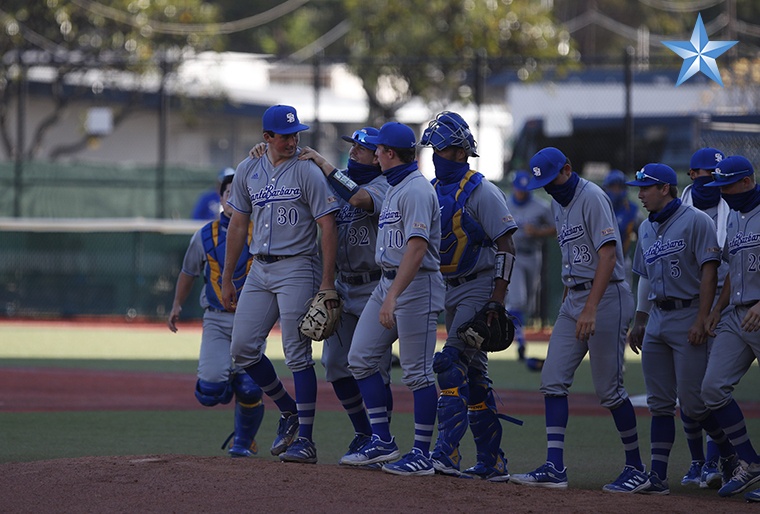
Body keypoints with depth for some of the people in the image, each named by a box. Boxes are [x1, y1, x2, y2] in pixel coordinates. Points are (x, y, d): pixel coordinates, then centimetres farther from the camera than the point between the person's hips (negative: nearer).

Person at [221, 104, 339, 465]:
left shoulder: (308, 172, -8)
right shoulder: (248, 171, 9)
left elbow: (327, 226, -10)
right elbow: (238, 225, 16)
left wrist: (327, 283, -15)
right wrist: (227, 280, 15)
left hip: (296, 269, -6)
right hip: (259, 270, 6)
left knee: (297, 354, -8)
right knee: (243, 349, 2)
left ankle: (305, 440, -4)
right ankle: (289, 411, 22)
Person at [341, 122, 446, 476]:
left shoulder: (417, 190, -17)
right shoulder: (392, 190, 15)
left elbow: (417, 247, -25)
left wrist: (393, 297, -30)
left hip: (417, 286, -10)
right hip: (388, 283, 10)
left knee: (417, 371, -5)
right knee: (360, 358, 6)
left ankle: (422, 454, 0)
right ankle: (382, 442, 11)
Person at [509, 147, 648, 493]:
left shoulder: (592, 197, -14)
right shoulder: (558, 203, 14)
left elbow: (608, 255, -21)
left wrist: (590, 309, -28)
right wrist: (569, 302, 15)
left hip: (606, 296, -9)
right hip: (574, 297, 9)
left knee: (608, 388, -6)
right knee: (553, 380, -1)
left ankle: (636, 469, 6)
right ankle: (555, 468, -4)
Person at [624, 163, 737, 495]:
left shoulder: (695, 221, -8)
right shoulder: (646, 229, 16)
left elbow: (709, 271, -13)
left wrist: (701, 321, -18)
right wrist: (640, 321, 18)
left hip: (689, 317, -7)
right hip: (657, 319, 8)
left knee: (692, 402, -9)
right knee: (660, 403, 4)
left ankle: (735, 457, 11)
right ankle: (658, 477, 3)